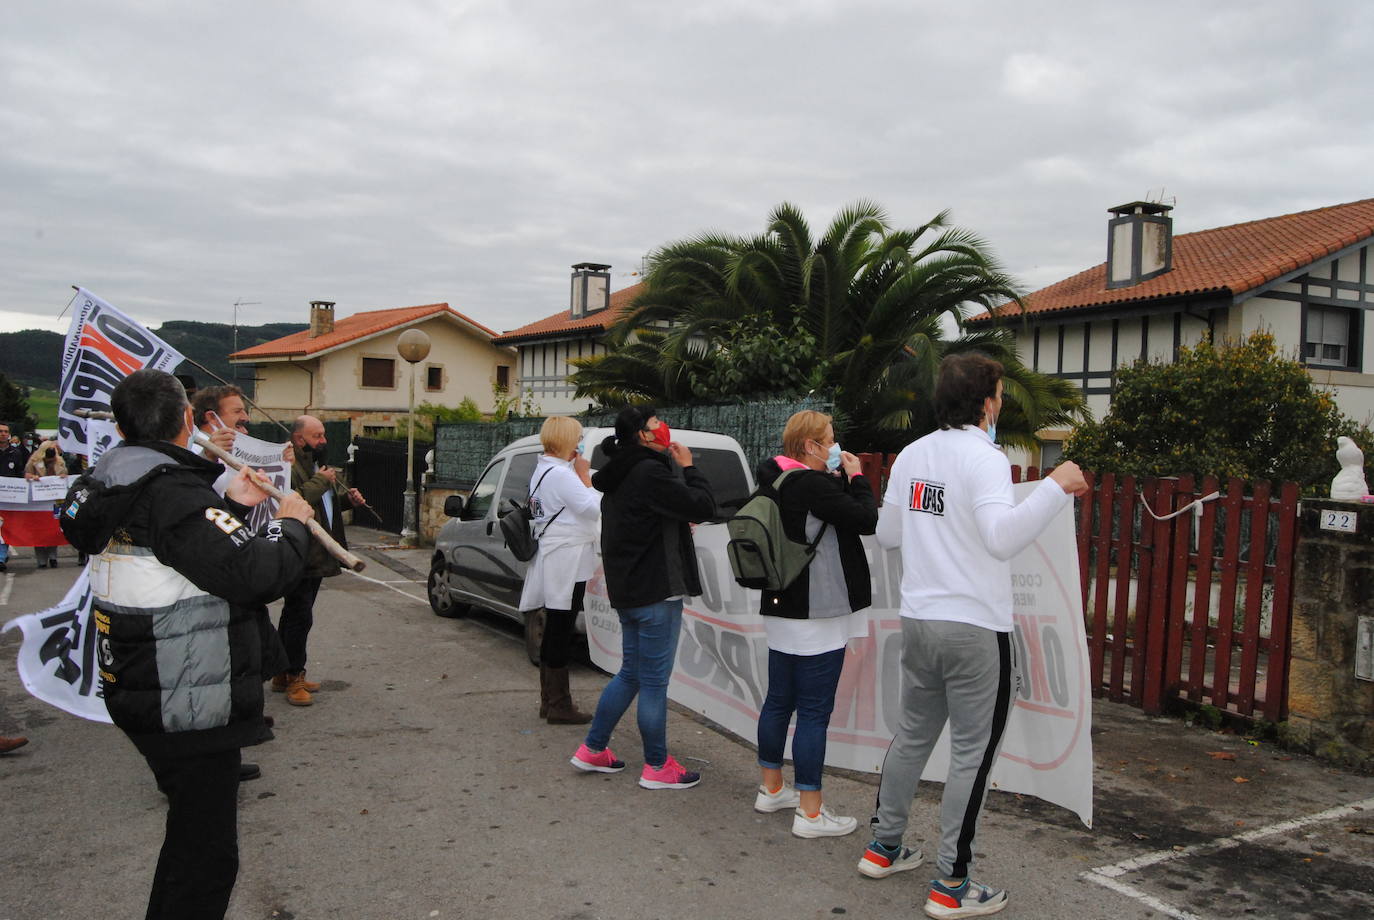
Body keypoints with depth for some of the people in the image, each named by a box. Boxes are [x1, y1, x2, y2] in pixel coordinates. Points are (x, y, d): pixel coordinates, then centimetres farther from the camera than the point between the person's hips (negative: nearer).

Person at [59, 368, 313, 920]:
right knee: (204, 854, 0)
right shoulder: (173, 493, -23)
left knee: (191, 834, 26)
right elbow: (256, 576, -29)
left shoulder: (111, 486, 6)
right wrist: (291, 524, -12)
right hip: (188, 708, -10)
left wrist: (232, 507, 12)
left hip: (139, 696, 10)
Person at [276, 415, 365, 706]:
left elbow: (333, 493, 32)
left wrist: (347, 496, 10)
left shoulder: (319, 464, 17)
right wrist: (322, 481, -22)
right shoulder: (289, 466, -16)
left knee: (293, 616, 16)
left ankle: (284, 675, 25)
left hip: (315, 558, 10)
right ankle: (294, 678, 1)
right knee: (300, 617, -7)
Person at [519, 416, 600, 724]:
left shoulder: (541, 471, 15)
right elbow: (594, 508, -19)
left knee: (554, 632, 16)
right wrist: (584, 476, -10)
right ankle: (559, 705, 2)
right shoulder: (561, 474, -17)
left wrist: (580, 474, 8)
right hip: (567, 560, -11)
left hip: (552, 557, 11)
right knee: (560, 633, -4)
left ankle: (550, 700, 24)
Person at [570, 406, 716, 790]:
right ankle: (657, 767, 11)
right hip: (656, 590, -10)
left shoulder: (618, 477, 14)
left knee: (630, 673, 19)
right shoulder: (650, 471, -17)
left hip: (627, 590, 10)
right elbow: (703, 507, -18)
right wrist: (687, 467, -6)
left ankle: (592, 750, 25)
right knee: (654, 680, 0)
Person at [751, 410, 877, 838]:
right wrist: (856, 477, -4)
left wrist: (839, 480, 5)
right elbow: (866, 520, -17)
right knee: (814, 711, -3)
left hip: (781, 610, 10)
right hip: (817, 615, -10)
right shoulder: (813, 485, -20)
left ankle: (771, 789, 32)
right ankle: (810, 813, 4)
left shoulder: (775, 482, 9)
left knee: (779, 700, 18)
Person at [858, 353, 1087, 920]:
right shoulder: (984, 458, -14)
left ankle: (884, 847, 32)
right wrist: (1055, 488, -24)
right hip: (976, 629, -7)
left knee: (912, 734, 20)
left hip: (918, 620, 7)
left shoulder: (912, 455, 8)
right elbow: (1002, 537, -29)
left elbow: (888, 534, 15)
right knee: (973, 753, 3)